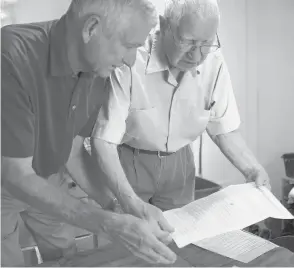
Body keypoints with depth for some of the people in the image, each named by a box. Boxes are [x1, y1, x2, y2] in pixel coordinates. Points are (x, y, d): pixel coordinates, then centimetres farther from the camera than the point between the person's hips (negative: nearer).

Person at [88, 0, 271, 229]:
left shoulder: (214, 63, -14)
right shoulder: (129, 61, -28)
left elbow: (224, 128, -3)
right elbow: (103, 141, -28)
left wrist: (253, 169, -18)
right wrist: (133, 204, -38)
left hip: (178, 164, 4)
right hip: (127, 162, -3)